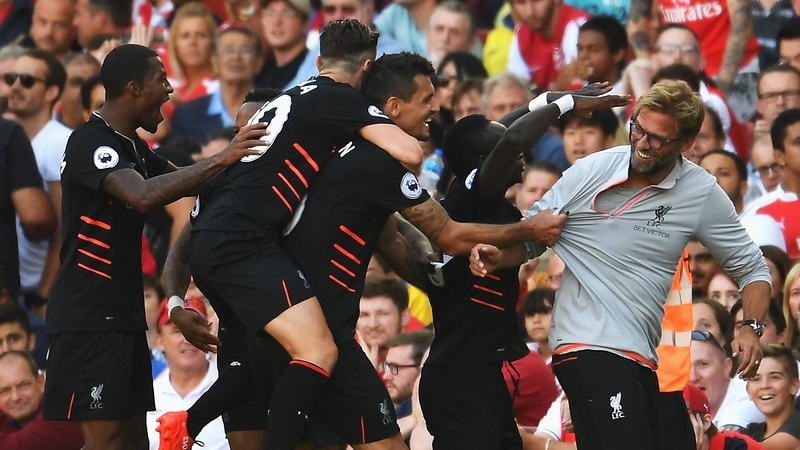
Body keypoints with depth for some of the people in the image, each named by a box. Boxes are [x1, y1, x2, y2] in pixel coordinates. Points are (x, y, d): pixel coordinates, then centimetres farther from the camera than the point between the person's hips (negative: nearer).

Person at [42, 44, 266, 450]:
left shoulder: (132, 146, 15)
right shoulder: (90, 142, -15)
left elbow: (184, 182, 28)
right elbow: (142, 196, -32)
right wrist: (220, 160, -31)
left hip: (123, 310, 10)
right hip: (89, 314, -10)